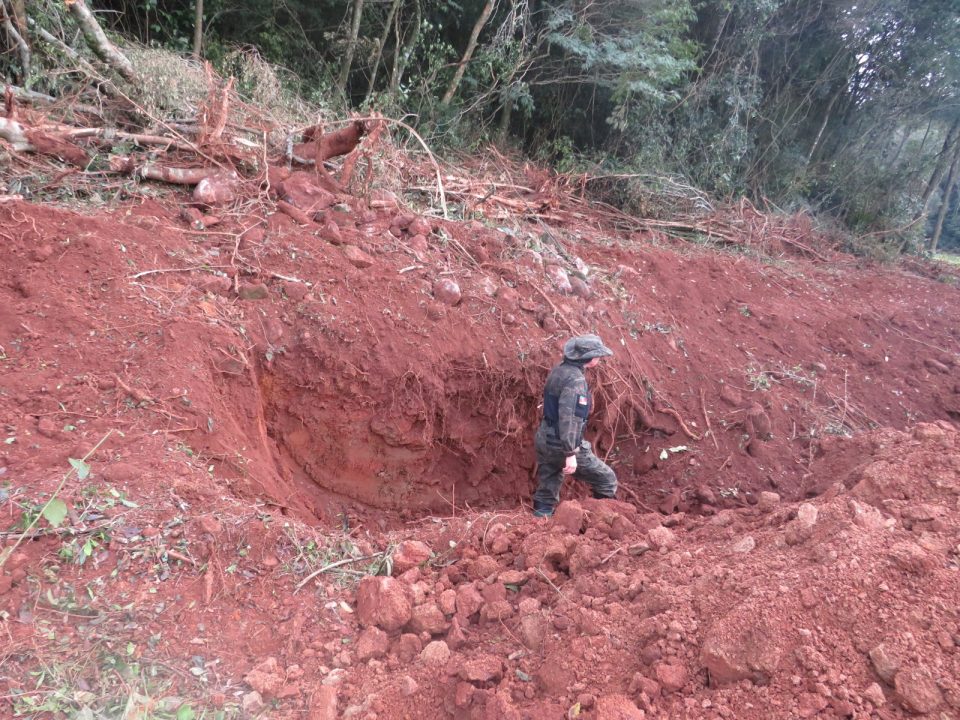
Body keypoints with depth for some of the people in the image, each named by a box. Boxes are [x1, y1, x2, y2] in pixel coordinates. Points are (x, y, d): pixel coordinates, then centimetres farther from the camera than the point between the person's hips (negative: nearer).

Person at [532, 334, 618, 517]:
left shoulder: (558, 371, 8)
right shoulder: (575, 379, -20)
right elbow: (568, 418, -26)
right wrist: (570, 453, -25)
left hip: (544, 440, 9)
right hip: (561, 445, -9)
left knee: (546, 495, 14)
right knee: (607, 480, 7)